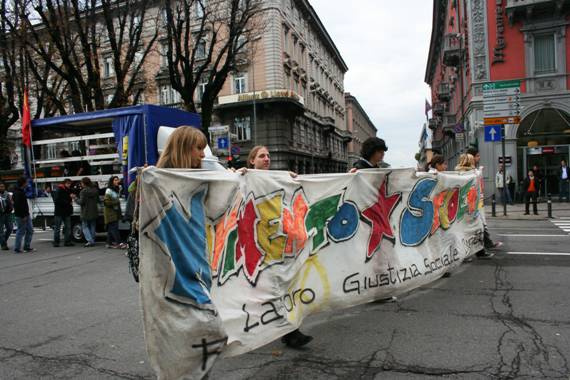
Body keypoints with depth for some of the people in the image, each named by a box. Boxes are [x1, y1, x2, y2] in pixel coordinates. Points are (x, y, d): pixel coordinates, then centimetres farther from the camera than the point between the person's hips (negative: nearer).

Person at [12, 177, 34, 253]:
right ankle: (17, 249, 8)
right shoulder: (18, 193, -17)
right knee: (21, 232, -2)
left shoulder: (21, 191, 14)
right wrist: (23, 216, -22)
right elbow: (18, 205, -22)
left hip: (26, 215, 10)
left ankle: (27, 247, 18)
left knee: (30, 230, 12)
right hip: (21, 216, -10)